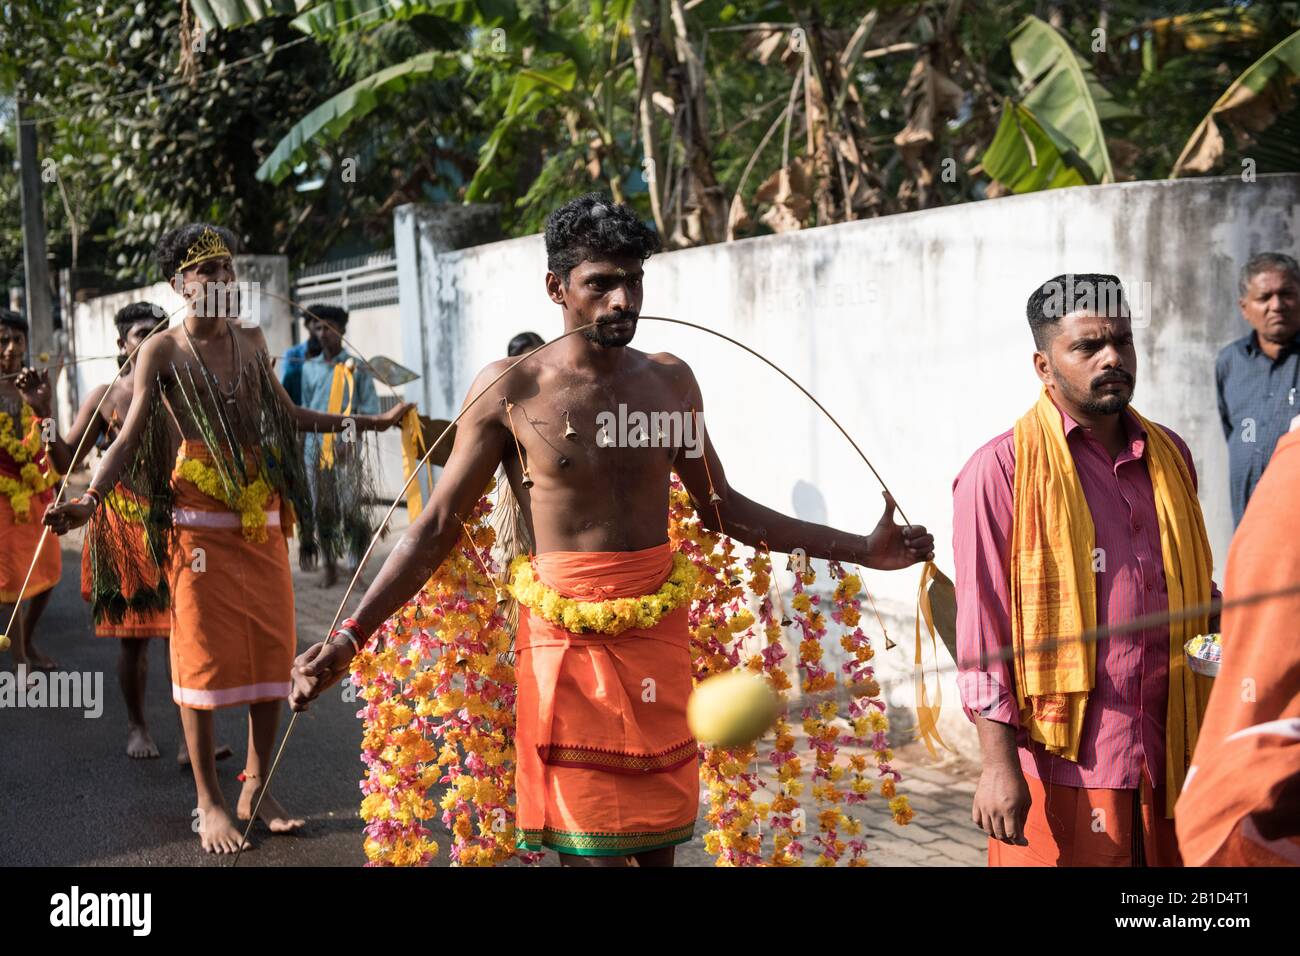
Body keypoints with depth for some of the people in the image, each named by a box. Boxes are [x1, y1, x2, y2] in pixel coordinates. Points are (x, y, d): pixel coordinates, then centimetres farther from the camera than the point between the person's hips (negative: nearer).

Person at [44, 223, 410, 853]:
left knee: (271, 651, 5)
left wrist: (366, 422, 25)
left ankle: (256, 789, 18)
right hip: (200, 520, -5)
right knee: (204, 656, -2)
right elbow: (130, 439, -8)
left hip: (264, 517, 5)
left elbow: (287, 414, 23)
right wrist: (89, 499, -23)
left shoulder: (251, 340, 12)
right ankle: (210, 802, 10)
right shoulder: (163, 351, -2)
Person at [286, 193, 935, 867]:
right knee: (589, 849, 0)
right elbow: (436, 528, -4)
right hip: (567, 638, -4)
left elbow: (721, 507, 14)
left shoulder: (670, 380, 6)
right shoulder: (509, 389, -6)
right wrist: (351, 636, -15)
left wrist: (861, 550, 11)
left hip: (660, 632, 4)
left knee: (657, 843, 11)